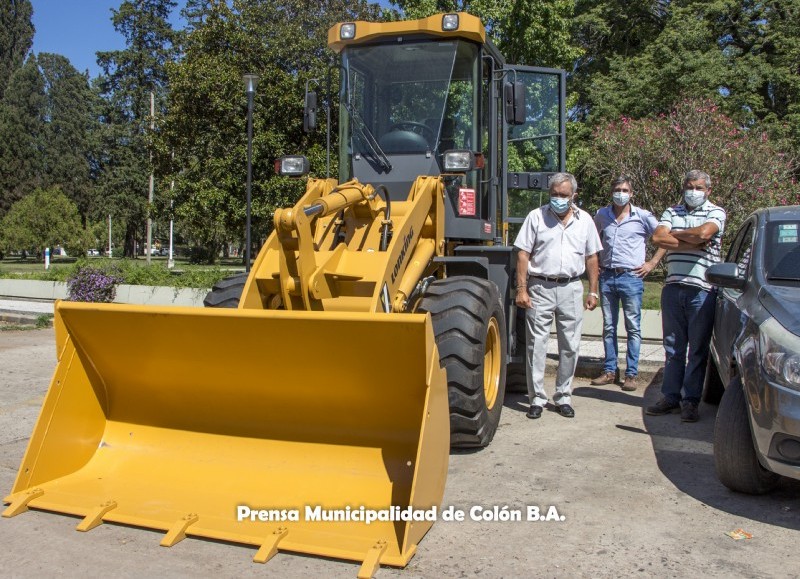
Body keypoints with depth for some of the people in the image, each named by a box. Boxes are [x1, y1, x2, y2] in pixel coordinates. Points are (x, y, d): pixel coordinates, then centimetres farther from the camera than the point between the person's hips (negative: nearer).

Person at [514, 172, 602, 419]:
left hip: (571, 288, 2)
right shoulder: (536, 216, 0)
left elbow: (591, 257, 13)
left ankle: (563, 397, 20)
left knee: (570, 346, 7)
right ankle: (537, 398, 10)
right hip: (540, 287, -2)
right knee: (536, 344, 0)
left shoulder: (584, 220, 8)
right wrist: (522, 289, -9)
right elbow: (523, 254, -2)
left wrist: (593, 291, 8)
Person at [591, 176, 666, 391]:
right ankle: (610, 371, 18)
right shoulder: (602, 215, 8)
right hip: (607, 277, 4)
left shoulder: (643, 217, -2)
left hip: (631, 277, -3)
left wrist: (652, 263, -3)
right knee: (609, 327, 9)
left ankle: (631, 374, 8)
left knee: (633, 328, 1)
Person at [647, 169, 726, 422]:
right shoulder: (671, 212, 14)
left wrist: (674, 234, -2)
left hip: (702, 290, -3)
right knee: (673, 347, 9)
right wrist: (693, 243, -10)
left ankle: (690, 400, 10)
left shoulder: (716, 212, 4)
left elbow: (703, 233, -18)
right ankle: (671, 396, 17)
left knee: (698, 349, 2)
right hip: (673, 287, 4)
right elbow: (657, 238, -4)